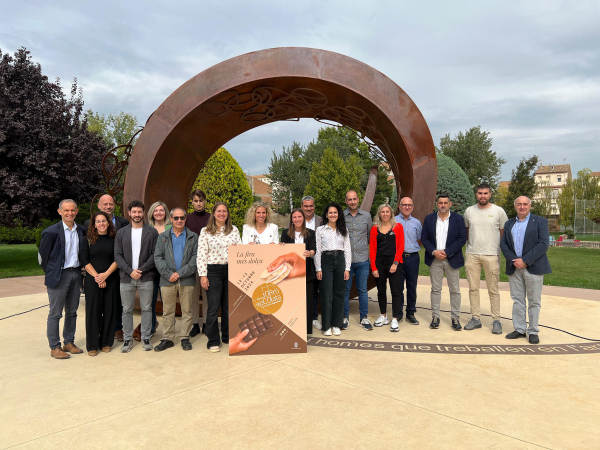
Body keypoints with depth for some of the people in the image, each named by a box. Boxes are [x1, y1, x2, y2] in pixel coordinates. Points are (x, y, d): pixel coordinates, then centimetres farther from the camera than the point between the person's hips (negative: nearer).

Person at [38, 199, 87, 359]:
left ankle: (69, 342, 26)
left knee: (72, 312, 14)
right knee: (55, 314, 4)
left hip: (76, 275, 5)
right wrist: (50, 273, 1)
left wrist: (79, 270, 10)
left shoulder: (81, 231, 5)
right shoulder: (51, 231, -11)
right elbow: (42, 255, -5)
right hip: (59, 276, -5)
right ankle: (54, 347, 14)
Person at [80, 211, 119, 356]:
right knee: (93, 311, 2)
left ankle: (106, 342, 17)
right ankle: (92, 345, 13)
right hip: (92, 281, -1)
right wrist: (97, 277, -12)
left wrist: (106, 274, -13)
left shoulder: (114, 240, 6)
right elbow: (84, 261, -2)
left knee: (109, 310, 5)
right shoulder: (87, 240, 3)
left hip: (111, 280, 1)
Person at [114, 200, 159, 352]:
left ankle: (146, 338, 16)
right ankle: (128, 339, 19)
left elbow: (155, 254, -3)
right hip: (126, 277, 2)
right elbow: (118, 255, 3)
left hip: (146, 277, -1)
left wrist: (141, 270, -12)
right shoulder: (121, 233, 9)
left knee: (146, 309, 5)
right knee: (127, 310, 8)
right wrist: (130, 271, -9)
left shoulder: (152, 232, 3)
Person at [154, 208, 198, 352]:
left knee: (187, 310, 5)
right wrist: (169, 274, -11)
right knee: (167, 311, 7)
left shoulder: (193, 237, 6)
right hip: (167, 280, 1)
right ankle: (167, 339, 18)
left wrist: (180, 273, -12)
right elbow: (158, 258, 2)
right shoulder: (163, 237, 11)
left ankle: (185, 338, 16)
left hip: (187, 280, -1)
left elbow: (195, 258, -3)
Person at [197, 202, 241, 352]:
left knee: (229, 305, 11)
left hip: (231, 270, 3)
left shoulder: (234, 230, 7)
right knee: (213, 307, 0)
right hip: (213, 271, -3)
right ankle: (213, 341, 12)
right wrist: (203, 275, -9)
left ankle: (228, 336, 27)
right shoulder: (205, 231, -2)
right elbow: (201, 254, -5)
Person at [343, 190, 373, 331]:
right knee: (345, 289, 6)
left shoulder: (366, 216, 6)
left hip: (362, 259, 1)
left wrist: (365, 247, 14)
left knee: (362, 289, 7)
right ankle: (345, 317, 19)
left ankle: (364, 318, 18)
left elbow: (371, 235, 17)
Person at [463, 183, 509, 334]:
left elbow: (504, 233, 4)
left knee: (493, 290, 3)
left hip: (492, 255, -3)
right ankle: (475, 318, 18)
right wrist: (470, 244, 11)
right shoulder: (469, 211, 7)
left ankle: (496, 321, 14)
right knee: (473, 288, 8)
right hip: (472, 255, 3)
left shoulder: (498, 211, -1)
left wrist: (503, 250, 0)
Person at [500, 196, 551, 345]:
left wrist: (525, 261, -15)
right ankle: (519, 329, 17)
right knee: (517, 300, 8)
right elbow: (503, 243, 7)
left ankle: (533, 331, 13)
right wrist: (514, 260, -10)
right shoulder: (509, 224, 14)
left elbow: (543, 244, -9)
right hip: (514, 268, 4)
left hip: (533, 267, -4)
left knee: (534, 301, 3)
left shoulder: (540, 222, 1)